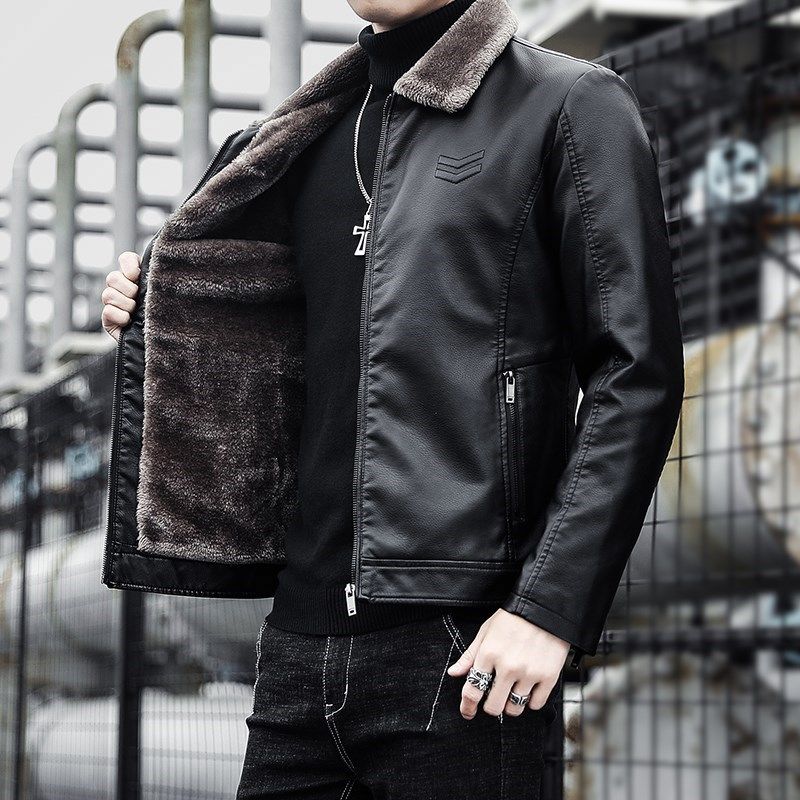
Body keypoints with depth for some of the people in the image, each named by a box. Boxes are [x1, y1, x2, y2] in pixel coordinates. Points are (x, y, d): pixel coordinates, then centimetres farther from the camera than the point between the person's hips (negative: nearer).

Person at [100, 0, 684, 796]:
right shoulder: (308, 140, 19)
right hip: (301, 644, 6)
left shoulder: (572, 105, 0)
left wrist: (549, 606, -15)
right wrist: (152, 318, 10)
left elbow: (635, 375, -7)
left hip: (461, 647, -6)